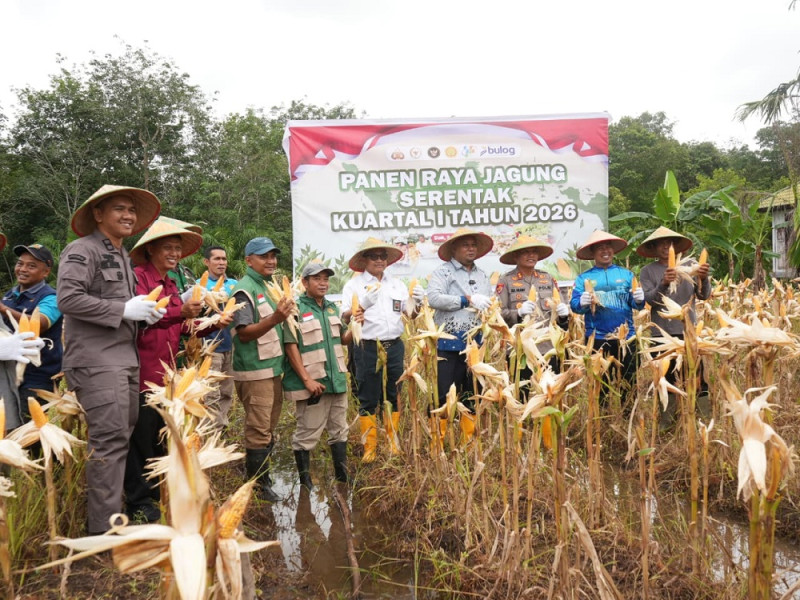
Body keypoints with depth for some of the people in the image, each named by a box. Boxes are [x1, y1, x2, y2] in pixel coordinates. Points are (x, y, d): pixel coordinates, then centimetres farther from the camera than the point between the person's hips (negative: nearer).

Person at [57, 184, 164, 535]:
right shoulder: (82, 250, -8)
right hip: (97, 361, -9)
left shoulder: (122, 256, 19)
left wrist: (144, 313, 6)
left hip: (125, 358, 9)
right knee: (110, 439, -9)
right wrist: (124, 310, -18)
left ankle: (113, 508, 26)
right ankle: (105, 528, 0)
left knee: (122, 436, 14)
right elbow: (67, 299, -20)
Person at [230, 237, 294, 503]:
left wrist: (285, 315, 8)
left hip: (273, 368, 9)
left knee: (268, 430, 16)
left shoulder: (270, 287, 15)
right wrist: (275, 318, -30)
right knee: (259, 431, -3)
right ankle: (259, 486, 9)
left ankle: (261, 479, 28)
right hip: (254, 371, -9)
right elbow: (244, 333, -20)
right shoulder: (244, 290, -12)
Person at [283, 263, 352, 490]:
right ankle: (305, 481, 18)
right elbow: (291, 347, -14)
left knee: (339, 430, 16)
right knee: (307, 434, 4)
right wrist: (307, 380, -19)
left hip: (337, 380, 7)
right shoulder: (296, 309, -10)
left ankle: (343, 476, 29)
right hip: (312, 382, -7)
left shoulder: (332, 307, 11)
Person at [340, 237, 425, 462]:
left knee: (393, 396, 10)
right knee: (368, 399, 1)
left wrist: (417, 302, -6)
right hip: (367, 349, -4)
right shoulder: (354, 285, 2)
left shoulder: (397, 284, 15)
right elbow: (344, 317, -8)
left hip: (395, 347, 4)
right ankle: (369, 448, 9)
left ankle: (393, 444, 21)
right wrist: (363, 304, -26)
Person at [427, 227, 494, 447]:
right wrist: (467, 300, -16)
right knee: (444, 394, -6)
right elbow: (433, 298, -15)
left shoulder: (482, 276, 19)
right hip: (449, 343, -5)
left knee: (473, 394, 11)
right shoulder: (443, 273, 1)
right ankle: (437, 443, 3)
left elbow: (489, 305, 23)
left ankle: (469, 442, 22)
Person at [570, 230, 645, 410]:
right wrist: (582, 303, -28)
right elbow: (574, 305, -6)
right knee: (600, 380, 6)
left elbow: (636, 304, 6)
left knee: (628, 379, 9)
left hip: (625, 336, 2)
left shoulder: (626, 274, 9)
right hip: (597, 338, -1)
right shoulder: (584, 278, 3)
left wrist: (639, 299, -17)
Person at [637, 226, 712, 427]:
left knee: (696, 375, 0)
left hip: (688, 330, 1)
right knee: (666, 377, 7)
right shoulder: (648, 271, 2)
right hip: (662, 332, -1)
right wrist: (663, 284, -29)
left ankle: (706, 416, 10)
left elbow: (704, 295, 0)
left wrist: (704, 278, -20)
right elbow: (649, 299, -10)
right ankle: (666, 421, 17)